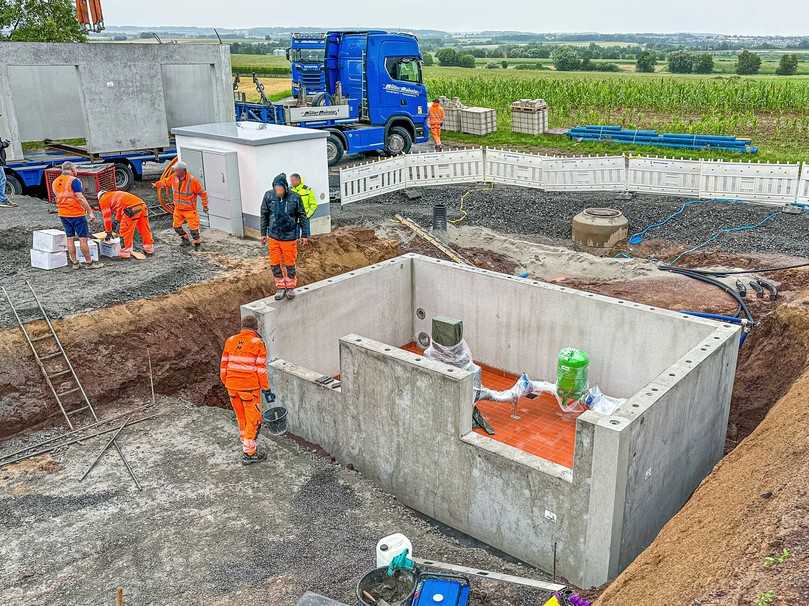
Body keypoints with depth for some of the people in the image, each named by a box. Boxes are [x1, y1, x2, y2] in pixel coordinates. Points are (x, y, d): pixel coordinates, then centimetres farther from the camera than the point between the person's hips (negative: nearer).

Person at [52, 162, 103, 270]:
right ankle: (89, 263, 3)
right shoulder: (74, 181, -13)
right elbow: (80, 198, -18)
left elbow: (58, 197, 17)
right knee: (83, 238, -1)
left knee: (70, 238, 11)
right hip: (77, 214, -7)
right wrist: (90, 211, -15)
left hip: (63, 214, 7)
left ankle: (74, 263, 14)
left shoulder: (55, 182, 11)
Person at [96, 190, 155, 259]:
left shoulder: (103, 199, 15)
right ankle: (149, 249, 30)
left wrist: (108, 233, 19)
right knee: (145, 229, 18)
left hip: (131, 209, -8)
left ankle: (125, 254, 7)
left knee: (126, 232, 3)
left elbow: (107, 217, 13)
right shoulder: (114, 195, 37)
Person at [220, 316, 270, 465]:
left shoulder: (230, 341, 5)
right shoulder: (258, 344, -10)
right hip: (250, 388, -5)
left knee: (241, 418, 21)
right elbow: (261, 370, -12)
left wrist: (226, 383, 19)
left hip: (232, 387, 5)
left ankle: (246, 444, 35)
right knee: (254, 420, 6)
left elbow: (224, 366, 8)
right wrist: (266, 390, -5)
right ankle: (248, 454, 8)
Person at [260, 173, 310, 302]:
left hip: (289, 237, -2)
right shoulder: (269, 196, -8)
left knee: (289, 264, 8)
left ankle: (291, 287, 27)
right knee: (275, 264, 8)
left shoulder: (295, 198, -14)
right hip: (273, 236, 2)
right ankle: (280, 287, 25)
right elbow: (264, 215, 5)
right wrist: (263, 233, 9)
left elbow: (303, 217, -3)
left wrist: (305, 235, 0)